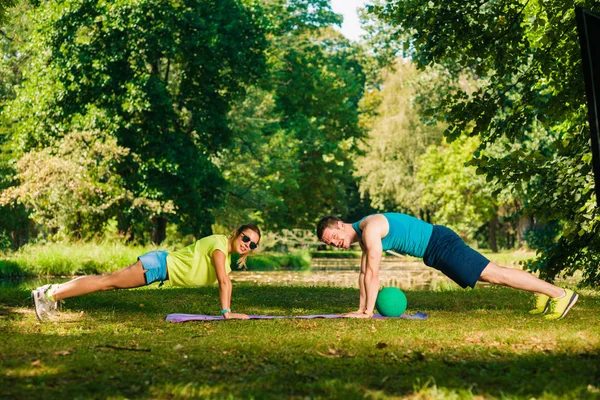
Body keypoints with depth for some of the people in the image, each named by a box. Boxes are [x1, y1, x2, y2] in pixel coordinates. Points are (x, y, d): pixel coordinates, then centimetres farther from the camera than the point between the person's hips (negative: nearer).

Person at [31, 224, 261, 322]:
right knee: (108, 282, -10)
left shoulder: (228, 253, 12)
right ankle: (49, 295, -11)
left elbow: (226, 281, 19)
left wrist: (228, 310, 12)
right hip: (159, 265, -8)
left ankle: (54, 291, 15)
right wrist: (226, 312, -24)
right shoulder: (220, 244, -16)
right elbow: (223, 280, -24)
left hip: (162, 268, 8)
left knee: (109, 283, 10)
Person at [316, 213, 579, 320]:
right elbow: (363, 274, 19)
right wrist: (361, 308, 16)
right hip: (434, 250, 10)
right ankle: (543, 295, 25)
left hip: (440, 245, -10)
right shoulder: (362, 234, 11)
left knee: (493, 274, -13)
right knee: (489, 275, 16)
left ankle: (560, 293, -13)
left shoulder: (370, 229, -19)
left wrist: (367, 312, -18)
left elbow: (373, 274, -22)